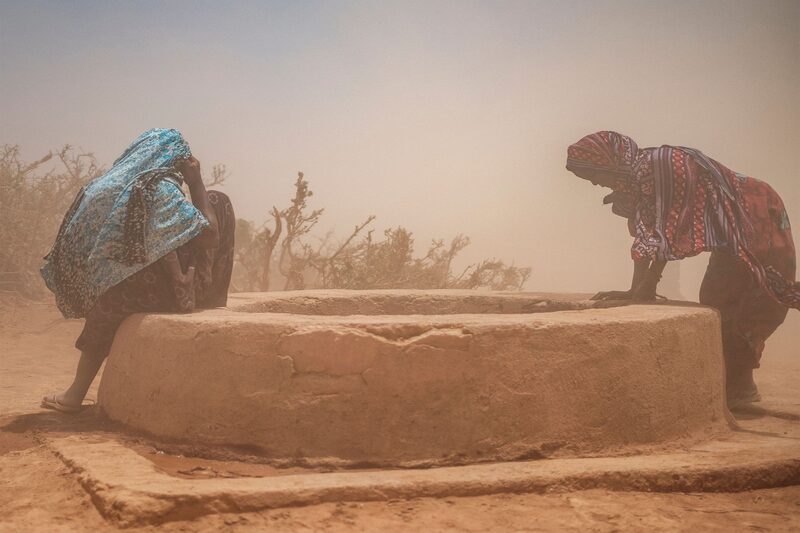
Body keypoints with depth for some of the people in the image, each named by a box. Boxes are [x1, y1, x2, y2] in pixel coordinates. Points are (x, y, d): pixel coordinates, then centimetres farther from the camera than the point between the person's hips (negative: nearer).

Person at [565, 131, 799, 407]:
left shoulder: (655, 165, -25)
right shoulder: (636, 177, 3)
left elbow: (665, 234, -26)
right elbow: (644, 237, 4)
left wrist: (644, 290, -22)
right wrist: (635, 291, -1)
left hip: (755, 223, -9)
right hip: (731, 235, 9)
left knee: (731, 305, -8)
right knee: (717, 302, 10)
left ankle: (739, 386, 1)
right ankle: (736, 384, 17)